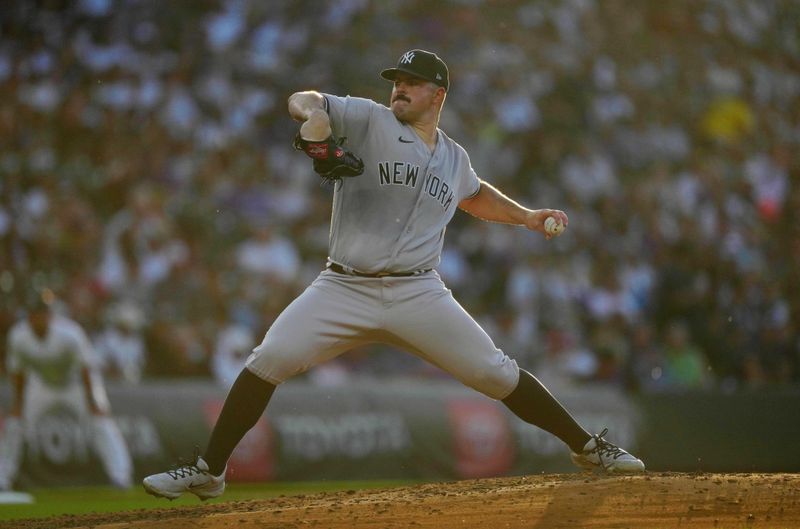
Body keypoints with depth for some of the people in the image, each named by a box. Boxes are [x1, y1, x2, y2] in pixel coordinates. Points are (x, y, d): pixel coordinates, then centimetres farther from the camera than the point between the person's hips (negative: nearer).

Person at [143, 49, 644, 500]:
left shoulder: (454, 158, 13)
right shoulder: (368, 120, 0)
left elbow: (475, 194, 37)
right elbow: (302, 101, -13)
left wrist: (525, 216, 26)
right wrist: (314, 114, -35)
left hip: (418, 294, 2)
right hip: (344, 290, -2)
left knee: (497, 374, -2)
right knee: (268, 362, -15)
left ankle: (589, 447, 13)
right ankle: (208, 471, -3)